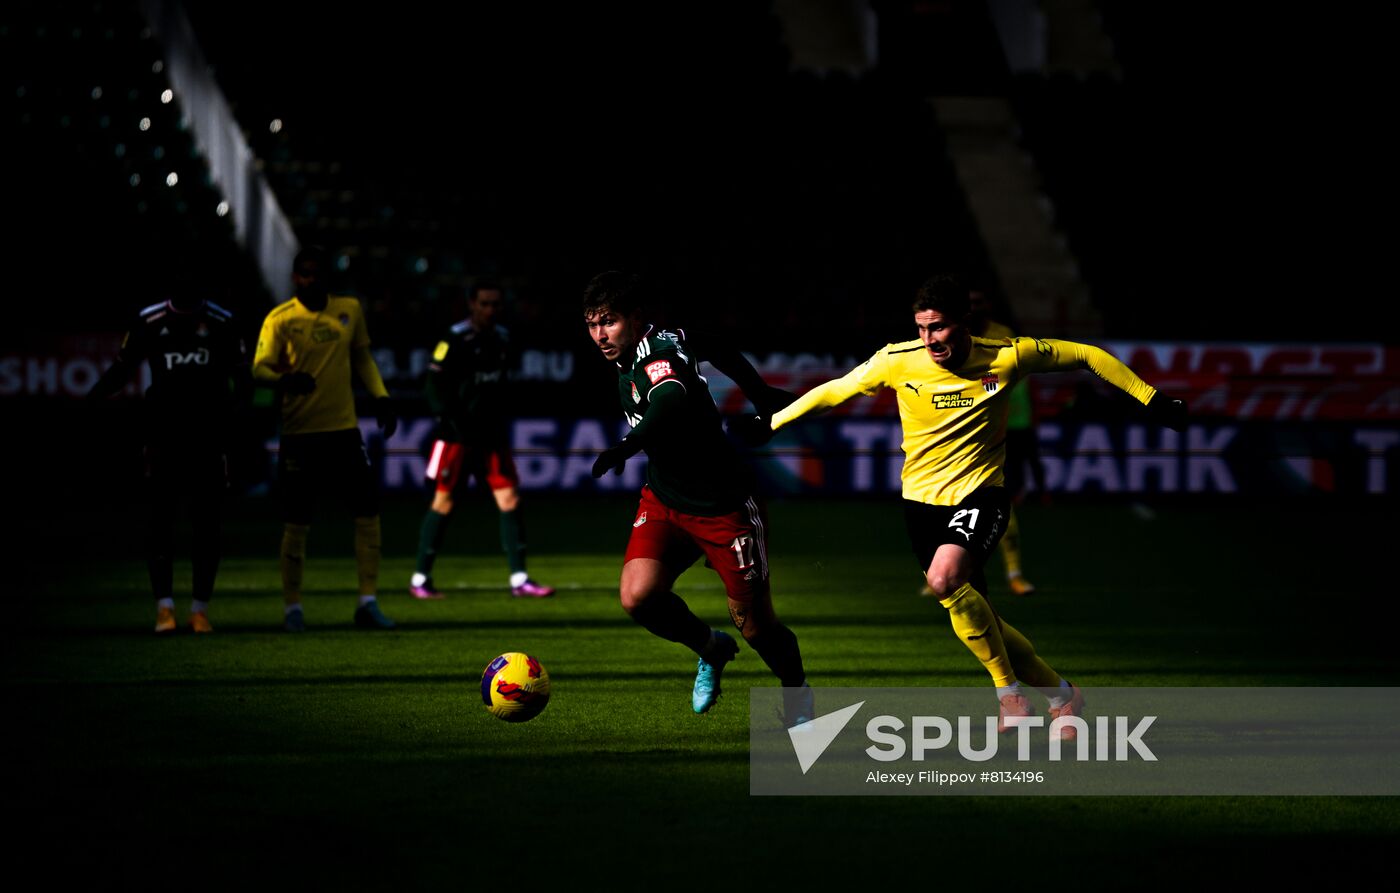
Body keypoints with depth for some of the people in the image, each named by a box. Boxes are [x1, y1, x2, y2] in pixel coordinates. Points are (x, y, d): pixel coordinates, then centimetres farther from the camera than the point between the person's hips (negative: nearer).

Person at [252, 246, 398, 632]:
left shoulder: (350, 310, 6)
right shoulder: (280, 319, -5)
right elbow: (260, 367, -10)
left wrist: (381, 397, 7)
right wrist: (284, 379, -31)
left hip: (344, 429, 3)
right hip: (299, 432, -3)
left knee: (368, 513, -1)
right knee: (296, 523, 0)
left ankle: (368, 603, 7)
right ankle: (292, 607, 12)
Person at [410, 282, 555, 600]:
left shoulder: (503, 340, 9)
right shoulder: (455, 340, -12)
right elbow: (437, 387, -14)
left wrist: (501, 424, 14)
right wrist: (457, 425, -18)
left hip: (491, 434, 6)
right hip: (457, 435, -6)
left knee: (510, 498, -2)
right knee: (444, 502, -1)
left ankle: (519, 579, -1)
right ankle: (420, 579, 9)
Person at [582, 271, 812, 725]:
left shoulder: (658, 353, -26)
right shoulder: (635, 359, 0)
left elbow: (672, 400, -49)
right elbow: (715, 349, 16)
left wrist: (627, 446, -63)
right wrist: (760, 394, 27)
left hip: (725, 506, -7)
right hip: (665, 500, 7)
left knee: (754, 624, 2)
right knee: (637, 596, -15)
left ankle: (797, 697, 32)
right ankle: (711, 649, 13)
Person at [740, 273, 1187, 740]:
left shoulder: (1008, 357, -11)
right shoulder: (898, 361, -8)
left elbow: (1088, 356, 0)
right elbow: (834, 391, 7)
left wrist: (1152, 399, 3)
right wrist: (772, 422, 9)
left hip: (980, 495, -3)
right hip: (922, 502, 3)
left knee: (944, 578, -31)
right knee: (978, 625, 3)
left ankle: (1009, 692, -15)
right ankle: (1061, 693, 25)